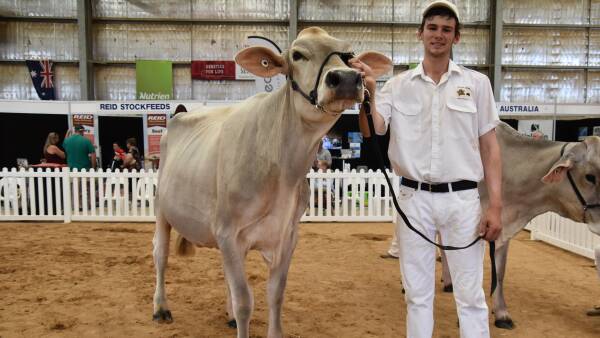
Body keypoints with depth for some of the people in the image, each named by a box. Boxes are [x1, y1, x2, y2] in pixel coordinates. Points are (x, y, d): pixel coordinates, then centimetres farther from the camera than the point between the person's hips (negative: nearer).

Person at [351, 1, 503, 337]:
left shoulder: (477, 83, 4)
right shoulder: (398, 85, 4)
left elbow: (490, 146, 3)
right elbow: (371, 132, -5)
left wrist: (495, 205, -4)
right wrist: (366, 91, -19)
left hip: (462, 199, 0)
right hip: (413, 199, 1)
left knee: (471, 294, 8)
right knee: (417, 294, 13)